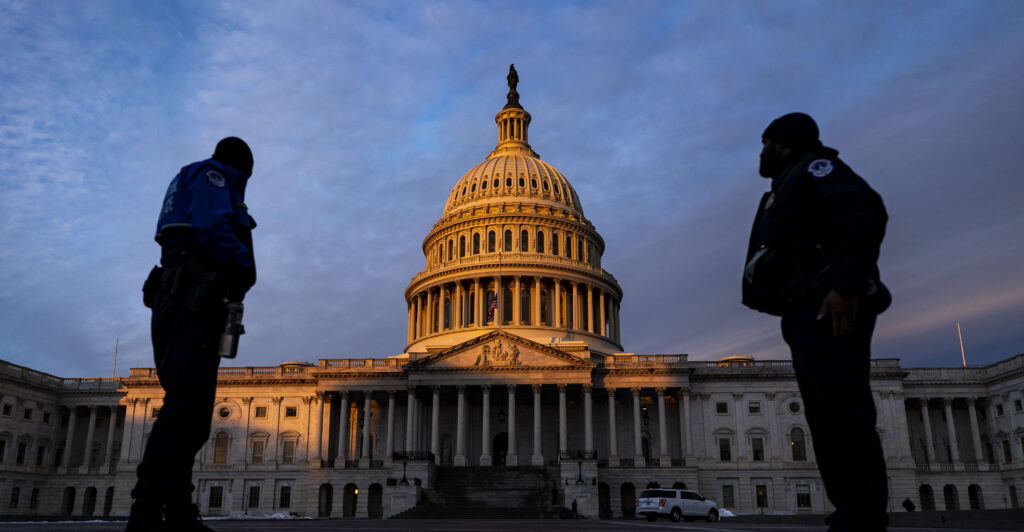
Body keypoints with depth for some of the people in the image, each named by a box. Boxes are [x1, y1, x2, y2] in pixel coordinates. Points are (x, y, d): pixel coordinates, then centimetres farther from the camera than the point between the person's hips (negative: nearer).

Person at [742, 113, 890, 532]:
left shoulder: (812, 167, 2)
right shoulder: (784, 193, 30)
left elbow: (865, 210, -16)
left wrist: (847, 285, -26)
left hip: (829, 308, -10)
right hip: (806, 316, 10)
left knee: (842, 414, -17)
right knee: (826, 418, 5)